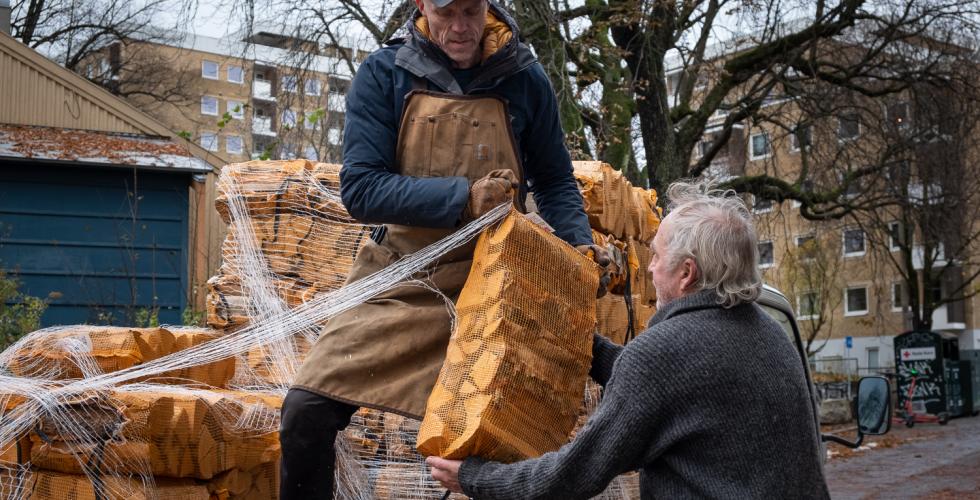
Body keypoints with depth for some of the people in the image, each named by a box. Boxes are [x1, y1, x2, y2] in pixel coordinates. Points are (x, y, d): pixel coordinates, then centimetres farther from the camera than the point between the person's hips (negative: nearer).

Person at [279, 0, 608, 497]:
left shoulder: (524, 80, 0)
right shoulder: (384, 74, -4)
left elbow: (554, 182, 11)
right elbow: (360, 187, -12)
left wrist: (577, 243, -7)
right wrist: (462, 197, -21)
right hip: (398, 279, 0)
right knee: (307, 410, -10)